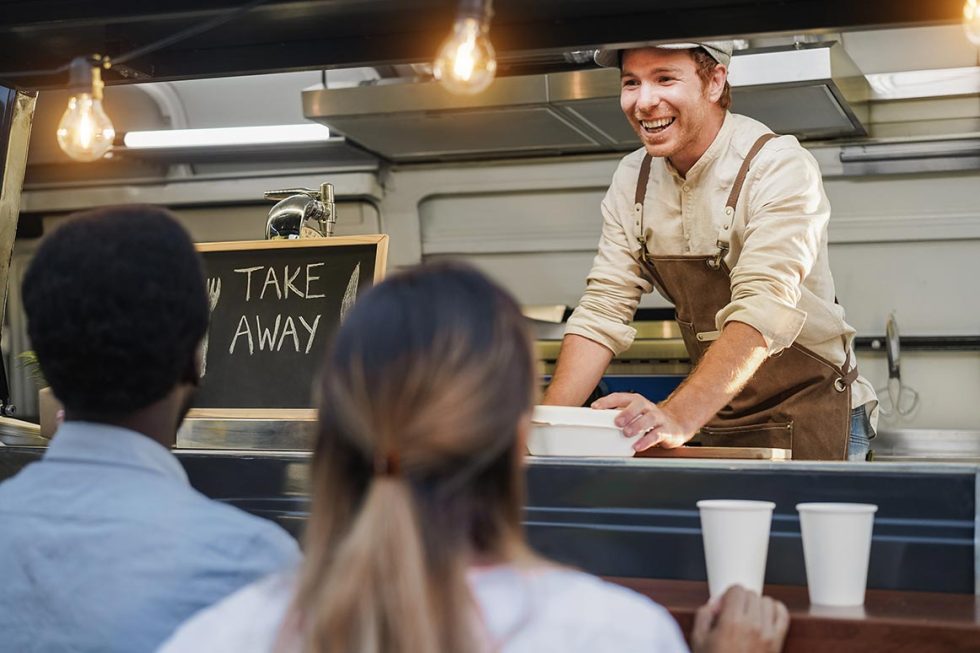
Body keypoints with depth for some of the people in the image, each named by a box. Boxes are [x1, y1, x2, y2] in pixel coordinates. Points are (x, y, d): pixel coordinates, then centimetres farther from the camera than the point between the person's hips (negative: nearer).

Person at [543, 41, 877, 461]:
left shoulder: (780, 169, -19)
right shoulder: (632, 180, 0)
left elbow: (762, 311, -31)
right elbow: (603, 309, -3)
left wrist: (677, 418, -43)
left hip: (808, 413, -5)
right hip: (717, 421, 5)